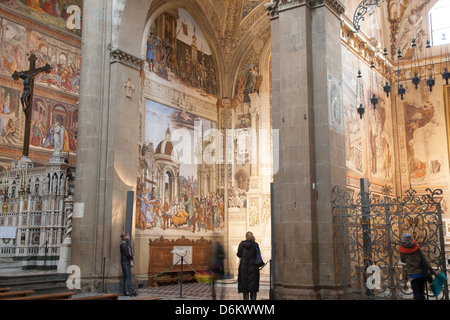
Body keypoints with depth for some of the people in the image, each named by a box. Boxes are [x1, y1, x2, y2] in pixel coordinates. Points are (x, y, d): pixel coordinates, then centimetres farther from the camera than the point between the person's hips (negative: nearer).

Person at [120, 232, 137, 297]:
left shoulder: (125, 243, 15)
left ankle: (123, 291, 12)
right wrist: (132, 257, -4)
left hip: (125, 262, 10)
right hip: (126, 262, -10)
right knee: (128, 277, -8)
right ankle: (130, 291, -8)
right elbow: (127, 254, -19)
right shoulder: (124, 243, -15)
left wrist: (131, 256, 3)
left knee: (124, 277, 10)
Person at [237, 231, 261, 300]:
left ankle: (246, 298, 5)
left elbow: (239, 255, 2)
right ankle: (253, 298, 5)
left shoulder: (242, 244, -4)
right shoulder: (255, 244, -6)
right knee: (253, 283, 8)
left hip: (244, 266, 0)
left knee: (244, 282, 7)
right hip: (253, 266, 0)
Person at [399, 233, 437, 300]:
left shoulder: (403, 250, 1)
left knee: (416, 293, -2)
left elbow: (402, 260, 16)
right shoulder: (417, 248, 4)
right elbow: (425, 260, 2)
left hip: (412, 275, -3)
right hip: (421, 273, 3)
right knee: (421, 292, 14)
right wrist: (432, 271, 3)